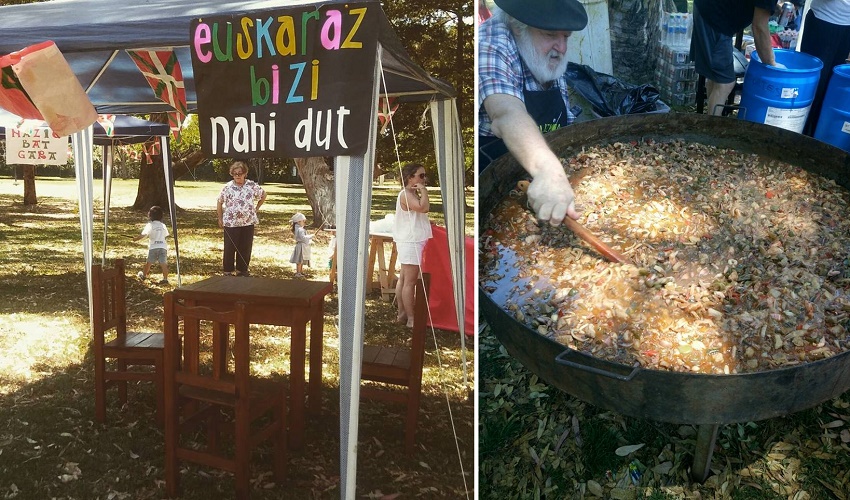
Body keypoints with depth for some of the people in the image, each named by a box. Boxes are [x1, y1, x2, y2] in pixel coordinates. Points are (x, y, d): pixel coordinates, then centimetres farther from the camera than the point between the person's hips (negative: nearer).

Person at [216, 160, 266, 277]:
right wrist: (220, 219, 5)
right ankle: (228, 271, 14)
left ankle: (242, 270, 21)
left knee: (245, 248, 8)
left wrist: (257, 208, 10)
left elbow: (263, 194, 14)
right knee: (230, 248, 3)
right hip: (231, 223, -2)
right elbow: (220, 203, 6)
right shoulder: (227, 187, -3)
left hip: (248, 223, 2)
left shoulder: (252, 186, -1)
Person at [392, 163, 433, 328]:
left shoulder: (413, 194, 16)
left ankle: (402, 314, 18)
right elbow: (424, 208, -31)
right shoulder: (406, 194, -16)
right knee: (410, 281, -7)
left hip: (412, 241, 10)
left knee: (403, 279, 13)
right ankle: (411, 319, -4)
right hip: (411, 243, -10)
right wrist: (423, 190, -18)